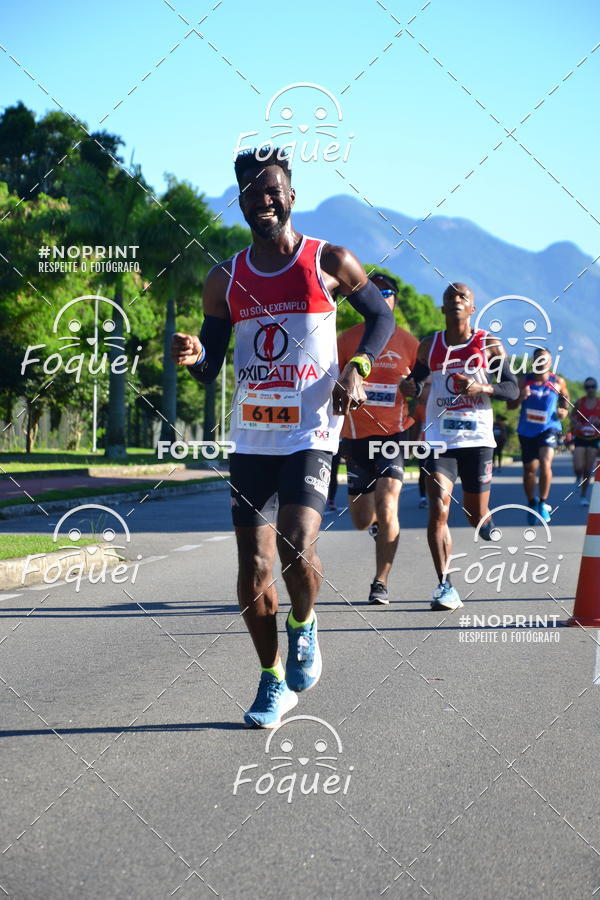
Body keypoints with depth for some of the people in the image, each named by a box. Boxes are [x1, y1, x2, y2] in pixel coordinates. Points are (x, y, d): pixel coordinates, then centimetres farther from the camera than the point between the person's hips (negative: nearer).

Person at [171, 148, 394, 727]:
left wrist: (356, 368, -6)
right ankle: (273, 680, 23)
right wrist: (194, 357, -14)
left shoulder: (329, 262, -1)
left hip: (310, 432, -3)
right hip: (251, 435, 4)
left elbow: (381, 315, 12)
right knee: (253, 567, 4)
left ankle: (303, 625, 12)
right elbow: (210, 369, 11)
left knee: (297, 549, -22)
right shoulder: (224, 281, 7)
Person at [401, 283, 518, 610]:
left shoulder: (489, 345, 3)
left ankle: (489, 525, 47)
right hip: (440, 440, 0)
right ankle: (445, 586, -11)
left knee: (476, 515, 8)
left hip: (477, 439, 0)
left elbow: (512, 389, 2)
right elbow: (416, 382, 17)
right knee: (438, 511, -15)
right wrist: (408, 387, -8)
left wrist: (482, 388, -17)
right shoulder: (429, 346, 8)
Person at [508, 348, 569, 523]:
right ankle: (532, 505, 29)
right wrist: (520, 397, -22)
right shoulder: (525, 381, -2)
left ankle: (543, 503, -12)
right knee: (529, 469, 9)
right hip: (527, 431, 2)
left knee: (545, 462, -24)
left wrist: (564, 411, -2)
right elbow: (510, 406, -2)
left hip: (548, 428, -2)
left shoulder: (558, 382, -1)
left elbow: (565, 398, 18)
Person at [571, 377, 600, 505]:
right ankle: (579, 477, 25)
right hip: (580, 438, 0)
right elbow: (572, 415, 10)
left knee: (588, 470, 0)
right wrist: (575, 423, -11)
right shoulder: (579, 402, -3)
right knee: (578, 468, -13)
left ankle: (584, 496, 16)